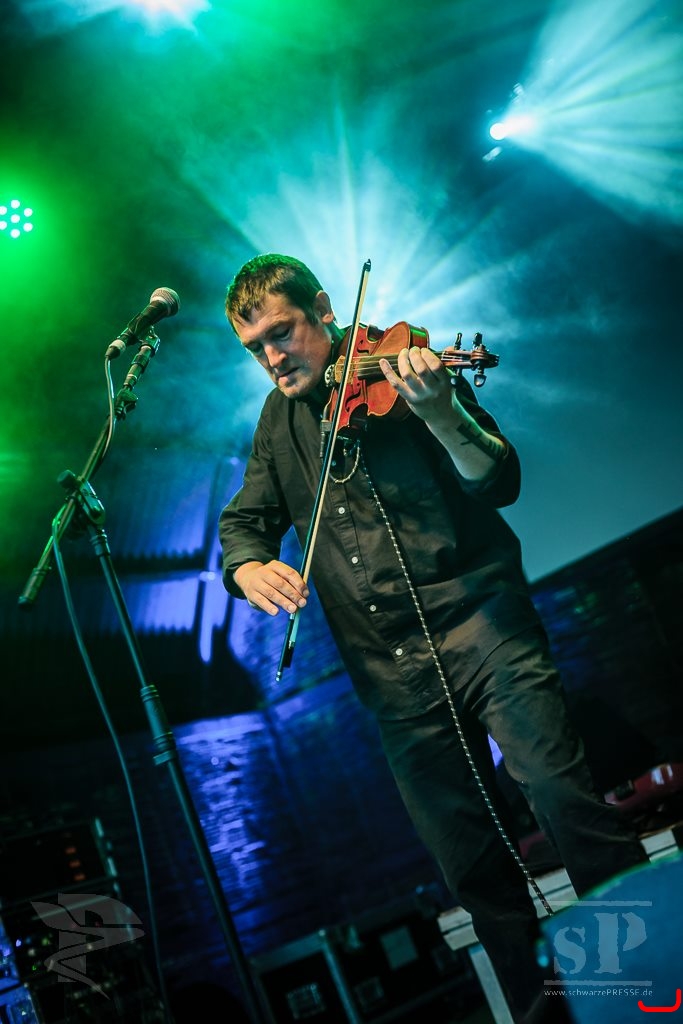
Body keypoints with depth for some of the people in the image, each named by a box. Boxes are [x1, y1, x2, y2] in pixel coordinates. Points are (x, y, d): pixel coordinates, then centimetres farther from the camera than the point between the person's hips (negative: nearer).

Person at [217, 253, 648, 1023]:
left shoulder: (400, 368, -1)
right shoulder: (280, 420, 14)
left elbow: (499, 482, -10)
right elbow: (244, 518, 16)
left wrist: (440, 415, -30)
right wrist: (248, 567, -8)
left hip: (479, 625, -4)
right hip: (393, 671, 4)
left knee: (563, 797, -12)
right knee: (472, 865, 7)